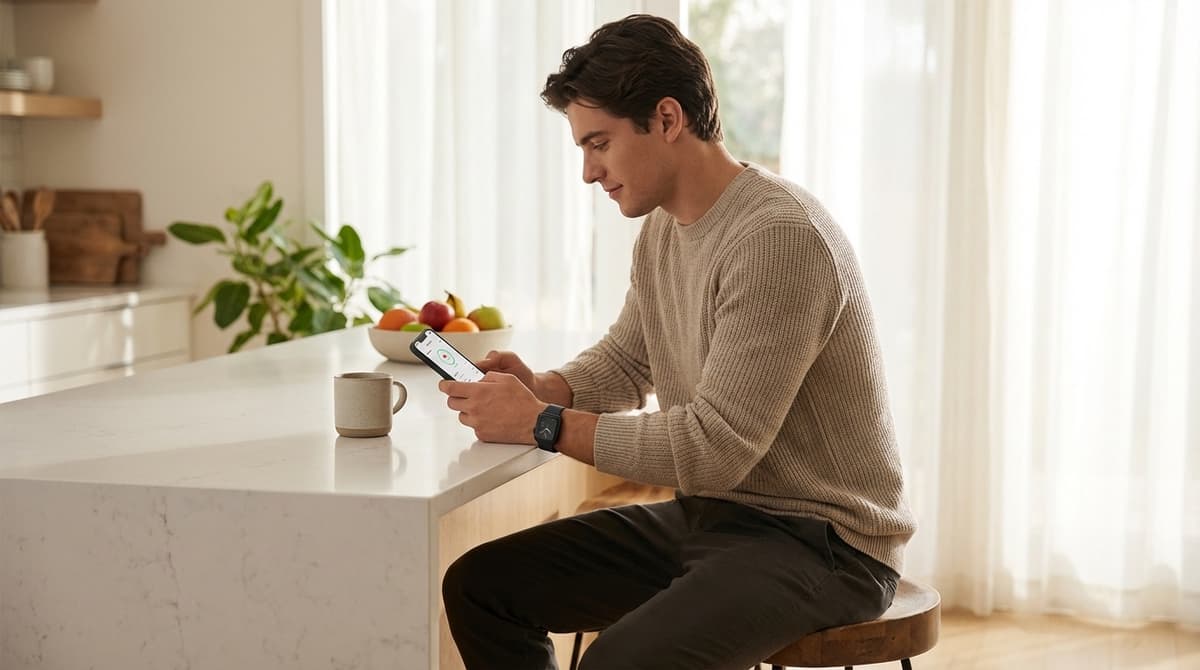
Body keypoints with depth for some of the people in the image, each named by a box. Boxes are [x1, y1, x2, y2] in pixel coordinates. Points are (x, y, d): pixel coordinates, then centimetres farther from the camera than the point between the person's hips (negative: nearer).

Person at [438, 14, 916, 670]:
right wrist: (539, 389, -2)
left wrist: (545, 424, -23)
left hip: (820, 539, -9)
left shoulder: (780, 237, -23)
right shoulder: (662, 228, 6)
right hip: (709, 514, 9)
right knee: (479, 585, 3)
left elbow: (717, 447, -27)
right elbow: (624, 362, 19)